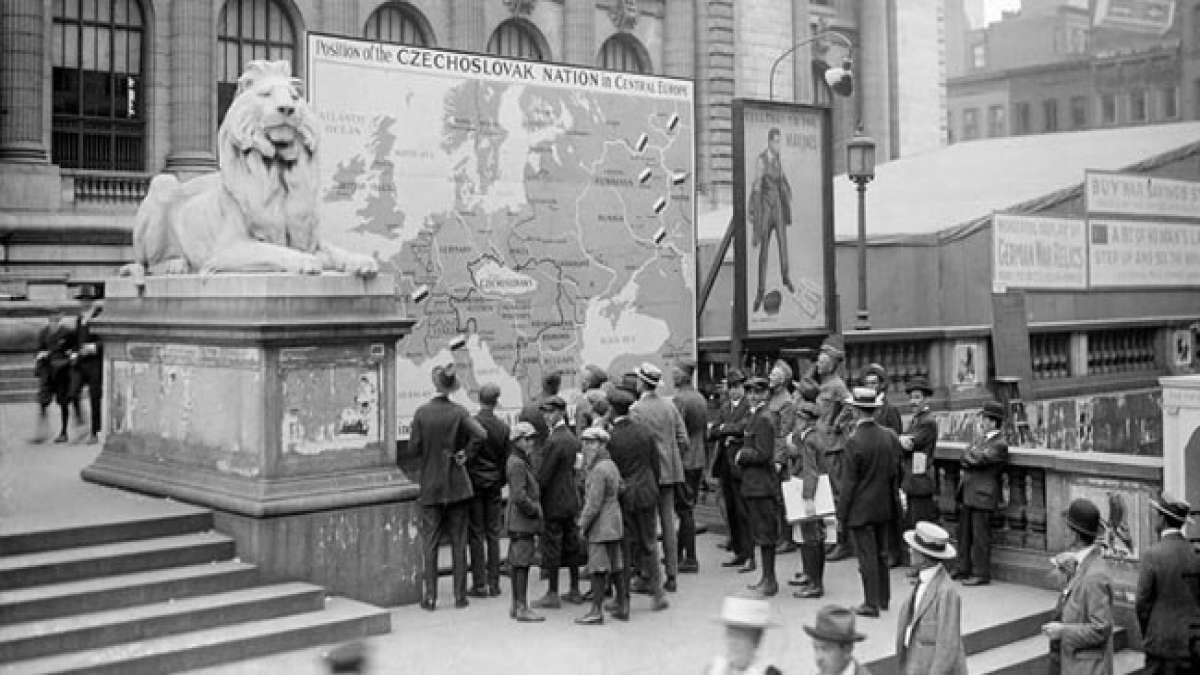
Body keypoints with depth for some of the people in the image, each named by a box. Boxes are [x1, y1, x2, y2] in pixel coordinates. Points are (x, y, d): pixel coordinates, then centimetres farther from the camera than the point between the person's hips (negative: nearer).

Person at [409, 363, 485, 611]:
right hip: (457, 485, 0)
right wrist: (464, 450, -5)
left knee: (430, 542, 6)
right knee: (459, 542, 8)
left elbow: (414, 448, -5)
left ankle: (430, 597, 5)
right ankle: (460, 595, 10)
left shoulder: (422, 412, -7)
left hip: (431, 486, 0)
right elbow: (481, 435, -19)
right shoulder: (459, 412, -7)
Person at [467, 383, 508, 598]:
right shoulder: (503, 427, 1)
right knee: (493, 534, 8)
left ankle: (479, 585, 1)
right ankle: (494, 583, 11)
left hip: (475, 483, -3)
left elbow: (465, 455, -9)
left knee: (476, 535, 0)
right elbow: (506, 459, 7)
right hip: (494, 484, 4)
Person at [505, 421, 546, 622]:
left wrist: (534, 507, 14)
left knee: (517, 563, 13)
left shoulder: (521, 461, 15)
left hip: (519, 521, 10)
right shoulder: (517, 464, -17)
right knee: (522, 563, -7)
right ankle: (522, 608, -4)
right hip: (522, 521, -10)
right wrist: (534, 510, -13)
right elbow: (519, 496, -24)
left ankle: (516, 606, 20)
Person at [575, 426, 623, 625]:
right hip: (614, 523, 9)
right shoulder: (612, 465, 11)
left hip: (601, 526, -9)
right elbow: (621, 489, 18)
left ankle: (596, 611, -3)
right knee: (615, 566, 12)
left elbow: (594, 503, -20)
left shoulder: (598, 470, -18)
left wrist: (583, 526, -11)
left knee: (598, 568, -6)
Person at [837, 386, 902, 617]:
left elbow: (849, 481, -16)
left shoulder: (854, 441, -20)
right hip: (884, 506, 7)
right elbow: (895, 473, 7)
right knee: (881, 553, 18)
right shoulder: (890, 437, -1)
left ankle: (871, 604, 7)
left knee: (867, 557, 1)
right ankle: (883, 597, 29)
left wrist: (842, 511, -7)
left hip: (861, 509, -6)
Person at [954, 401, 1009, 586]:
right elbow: (966, 459, 14)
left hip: (982, 496, -9)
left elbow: (977, 460, -18)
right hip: (967, 494, 9)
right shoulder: (982, 439, 17)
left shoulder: (1000, 444, -12)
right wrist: (970, 459, -6)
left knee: (980, 536, -3)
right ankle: (964, 569, 24)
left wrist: (968, 459, 0)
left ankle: (981, 574, 4)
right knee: (964, 534, 14)